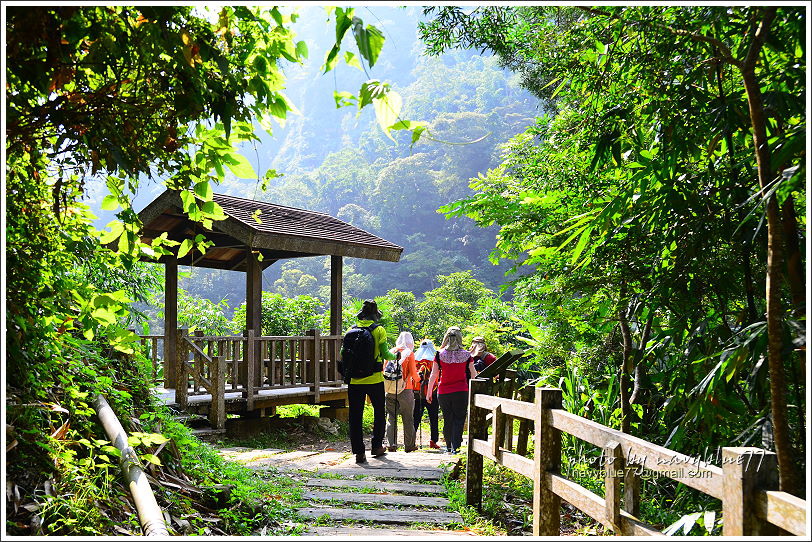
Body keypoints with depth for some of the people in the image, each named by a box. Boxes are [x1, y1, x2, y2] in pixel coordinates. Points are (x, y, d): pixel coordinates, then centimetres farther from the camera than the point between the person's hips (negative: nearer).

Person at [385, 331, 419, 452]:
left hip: (390, 391, 3)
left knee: (391, 417, 7)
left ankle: (391, 444, 0)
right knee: (408, 418, 7)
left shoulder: (391, 352, 5)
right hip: (405, 390, -3)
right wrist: (417, 380, 15)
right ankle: (409, 445, 13)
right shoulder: (409, 353, -5)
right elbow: (413, 372, -7)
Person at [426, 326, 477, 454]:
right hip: (461, 391, -1)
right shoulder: (466, 355, -3)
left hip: (443, 392, 1)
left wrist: (429, 393, 7)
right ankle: (456, 447, -3)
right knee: (459, 419, 4)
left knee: (447, 420, 13)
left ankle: (448, 447, 22)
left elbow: (433, 375, -1)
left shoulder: (440, 354, -3)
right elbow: (473, 374, 4)